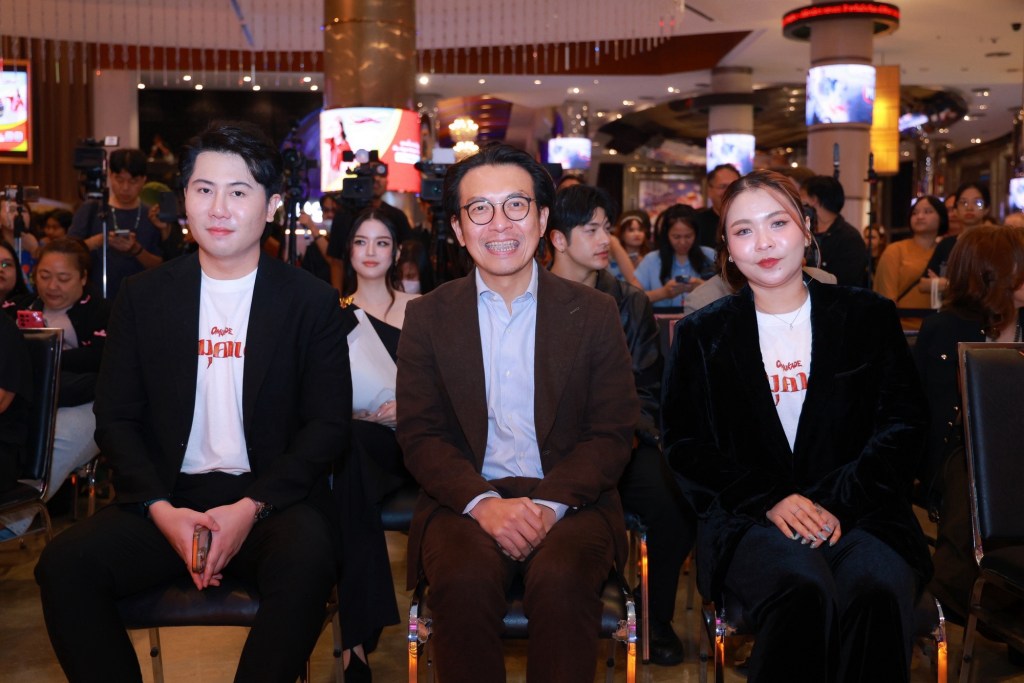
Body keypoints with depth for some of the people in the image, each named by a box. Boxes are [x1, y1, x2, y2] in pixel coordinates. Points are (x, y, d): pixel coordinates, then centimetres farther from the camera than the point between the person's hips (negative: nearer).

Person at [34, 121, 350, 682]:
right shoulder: (143, 297, 8)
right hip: (167, 496, 2)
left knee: (306, 562, -34)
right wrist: (160, 509, -11)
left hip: (270, 498, -2)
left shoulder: (311, 302, 2)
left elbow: (328, 425, -2)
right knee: (64, 565, -24)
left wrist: (252, 507, -15)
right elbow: (115, 418, 6)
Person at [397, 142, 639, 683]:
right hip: (464, 499, 1)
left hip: (570, 501, 0)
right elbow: (419, 435, 3)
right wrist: (483, 502, -16)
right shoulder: (427, 317, 8)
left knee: (560, 577, -31)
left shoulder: (594, 313, 6)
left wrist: (549, 503, -15)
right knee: (464, 578, -31)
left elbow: (613, 434, 3)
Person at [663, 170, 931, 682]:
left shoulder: (868, 316, 12)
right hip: (747, 519, -1)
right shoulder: (702, 334, 11)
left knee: (878, 590, -33)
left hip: (857, 512, 1)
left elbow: (902, 424, 5)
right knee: (803, 592, -34)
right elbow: (683, 442, 5)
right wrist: (770, 499, -11)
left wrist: (839, 502, -11)